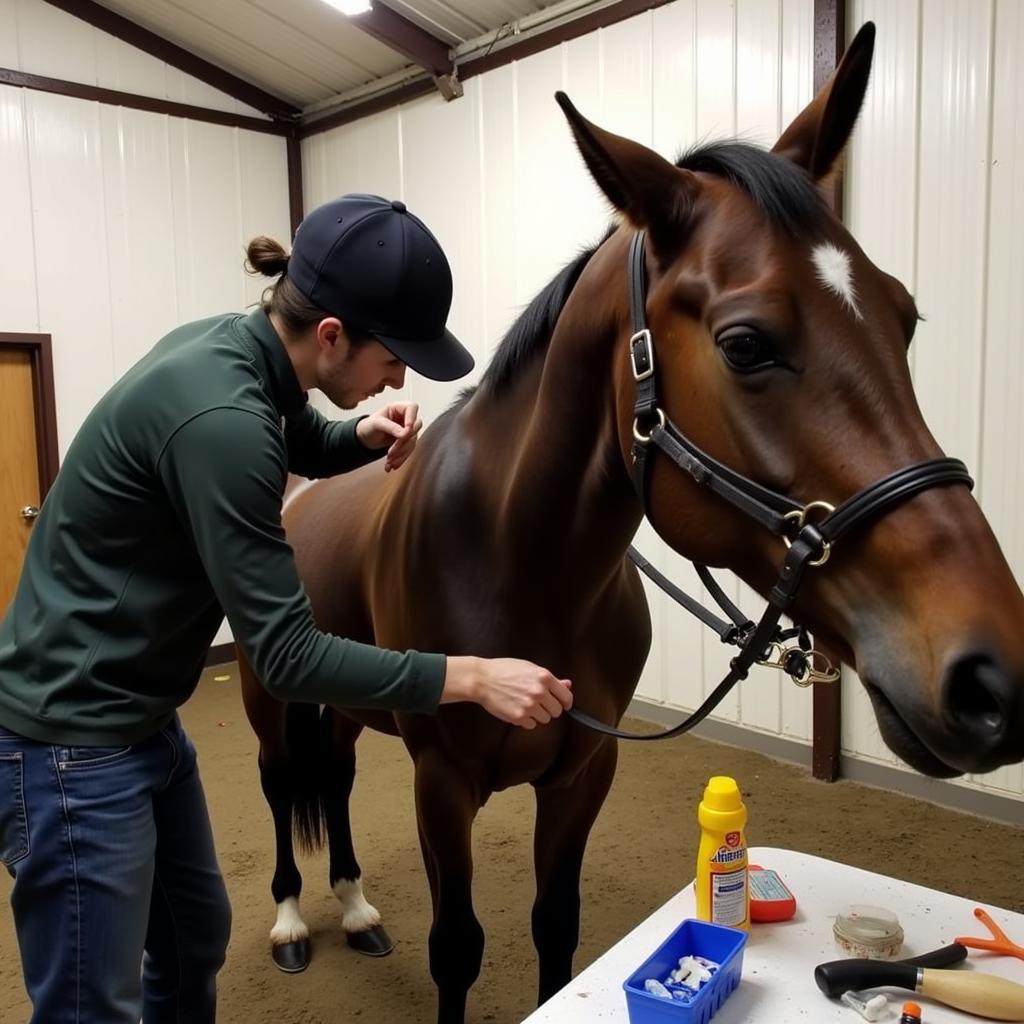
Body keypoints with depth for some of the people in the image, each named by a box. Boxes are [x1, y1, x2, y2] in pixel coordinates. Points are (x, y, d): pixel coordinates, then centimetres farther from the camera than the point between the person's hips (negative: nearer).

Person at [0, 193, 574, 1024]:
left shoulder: (235, 352, -2)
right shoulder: (217, 414, -29)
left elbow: (293, 440, 21)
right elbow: (287, 656, -28)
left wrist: (363, 436, -2)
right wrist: (472, 677, -27)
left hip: (144, 721, 10)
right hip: (72, 743, -10)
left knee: (197, 937, 24)